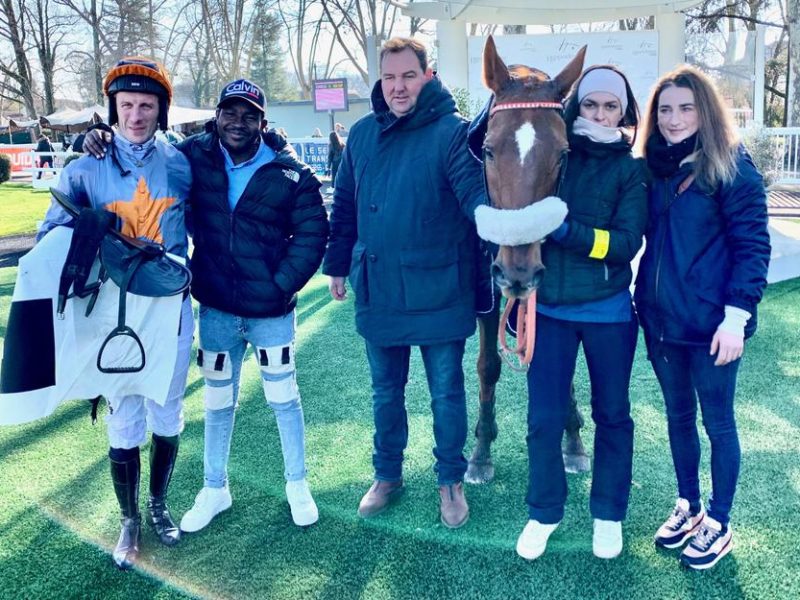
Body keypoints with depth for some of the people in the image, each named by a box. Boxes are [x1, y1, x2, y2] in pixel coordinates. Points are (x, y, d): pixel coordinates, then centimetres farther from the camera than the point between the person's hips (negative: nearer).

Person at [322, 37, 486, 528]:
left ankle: (451, 480, 31)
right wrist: (338, 265, 13)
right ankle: (388, 475, 38)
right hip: (377, 289, 4)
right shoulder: (362, 134, 6)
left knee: (447, 393, 11)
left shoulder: (452, 131, -10)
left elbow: (474, 191, -23)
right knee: (385, 391, 18)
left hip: (438, 291, -4)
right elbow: (345, 205, 13)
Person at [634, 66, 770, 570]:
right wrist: (647, 301, 4)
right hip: (661, 319, 6)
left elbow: (753, 247, -12)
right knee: (678, 416, 17)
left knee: (717, 422, 8)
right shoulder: (656, 168, 7)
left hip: (710, 322, -6)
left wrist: (736, 316, -19)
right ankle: (688, 508, 34)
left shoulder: (732, 168, -10)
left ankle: (719, 525, 23)